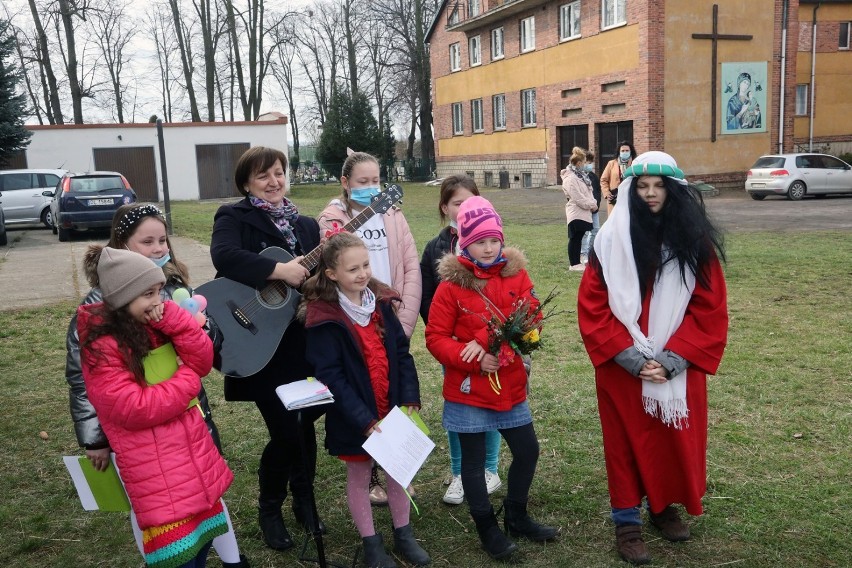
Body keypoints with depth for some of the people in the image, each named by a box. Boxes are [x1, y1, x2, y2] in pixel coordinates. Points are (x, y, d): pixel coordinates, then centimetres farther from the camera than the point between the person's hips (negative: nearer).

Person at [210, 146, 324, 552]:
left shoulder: (305, 224, 13)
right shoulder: (234, 217, -5)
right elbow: (224, 256, -26)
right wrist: (280, 270, -30)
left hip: (303, 339, 6)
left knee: (305, 424, 13)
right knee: (285, 431, -4)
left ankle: (304, 500, 34)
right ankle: (269, 511, 21)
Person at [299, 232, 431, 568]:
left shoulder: (381, 302, -1)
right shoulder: (324, 317, -17)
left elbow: (402, 353, 1)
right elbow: (330, 376, -18)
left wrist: (410, 400, -7)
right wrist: (364, 419, -20)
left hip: (392, 408, 5)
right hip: (354, 417, -4)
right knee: (359, 476, 13)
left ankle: (403, 535, 35)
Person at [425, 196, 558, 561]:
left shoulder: (516, 274, -1)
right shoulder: (451, 285, -10)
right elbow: (435, 338, -10)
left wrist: (487, 340, -25)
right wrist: (473, 359, -23)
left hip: (511, 385, 3)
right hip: (468, 390, -3)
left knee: (527, 451, 14)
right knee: (473, 461, 9)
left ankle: (517, 517, 37)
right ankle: (487, 529, 29)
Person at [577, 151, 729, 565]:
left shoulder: (695, 241, -3)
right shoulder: (612, 238, -7)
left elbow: (710, 309, -3)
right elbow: (592, 305, -8)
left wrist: (672, 359, -13)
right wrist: (630, 357, -14)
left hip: (678, 367, 2)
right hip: (622, 367, -2)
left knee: (675, 438, 14)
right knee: (626, 440, 9)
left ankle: (665, 507, 38)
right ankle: (627, 522, 24)